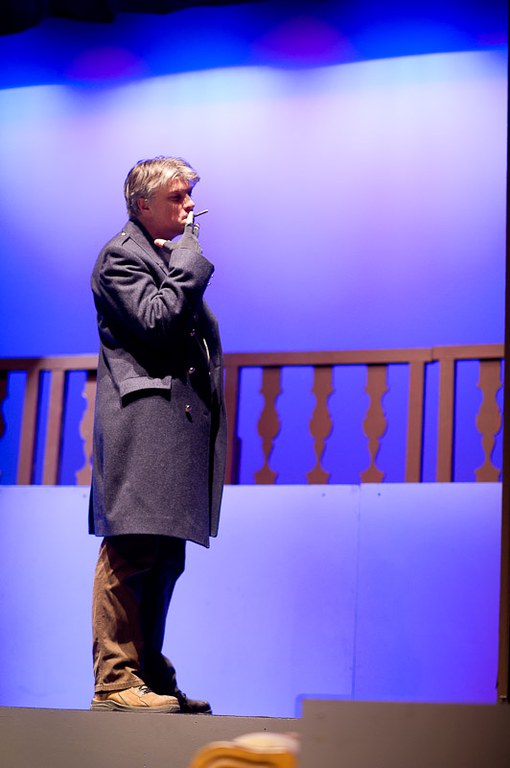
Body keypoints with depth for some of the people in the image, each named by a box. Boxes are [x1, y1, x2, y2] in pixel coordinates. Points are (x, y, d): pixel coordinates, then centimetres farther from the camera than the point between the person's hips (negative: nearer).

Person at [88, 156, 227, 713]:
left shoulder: (170, 256, 24)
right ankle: (115, 680, -9)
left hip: (179, 421, 9)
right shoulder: (120, 255, -3)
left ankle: (149, 673, 14)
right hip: (141, 420, -9)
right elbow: (156, 321, -17)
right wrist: (189, 257, -10)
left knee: (166, 557, 9)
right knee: (131, 552, -11)